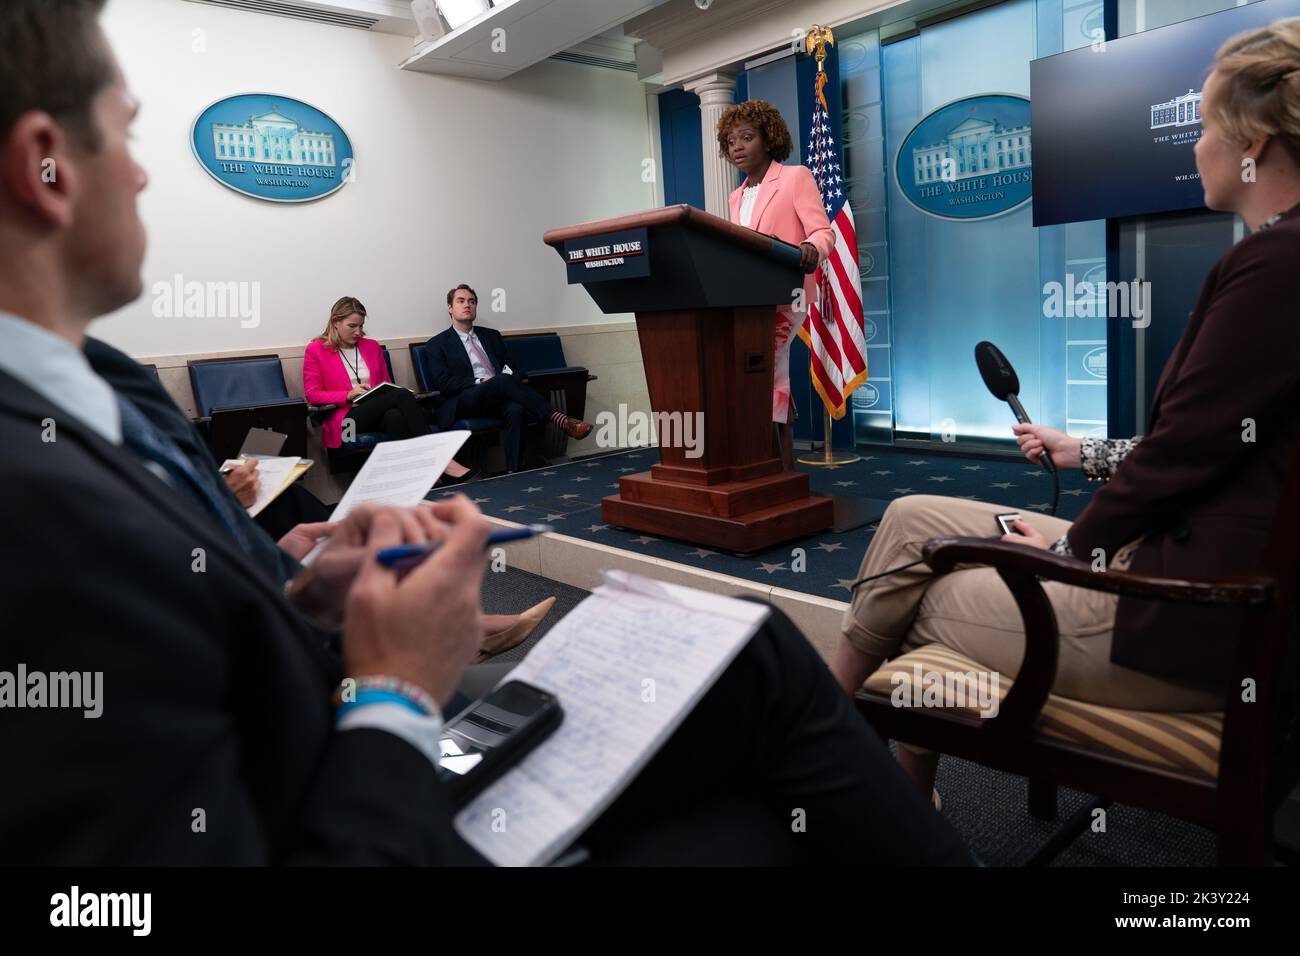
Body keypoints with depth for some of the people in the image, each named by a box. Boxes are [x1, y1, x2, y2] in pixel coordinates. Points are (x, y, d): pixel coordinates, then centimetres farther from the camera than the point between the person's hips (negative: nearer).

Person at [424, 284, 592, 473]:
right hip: (462, 404, -3)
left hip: (496, 399, 4)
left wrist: (507, 372, -3)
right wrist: (479, 382, -14)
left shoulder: (492, 336, 25)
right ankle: (559, 420, -35)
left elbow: (509, 366, 23)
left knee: (516, 410, -35)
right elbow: (442, 383, -2)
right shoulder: (436, 345, 10)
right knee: (505, 381, -33)